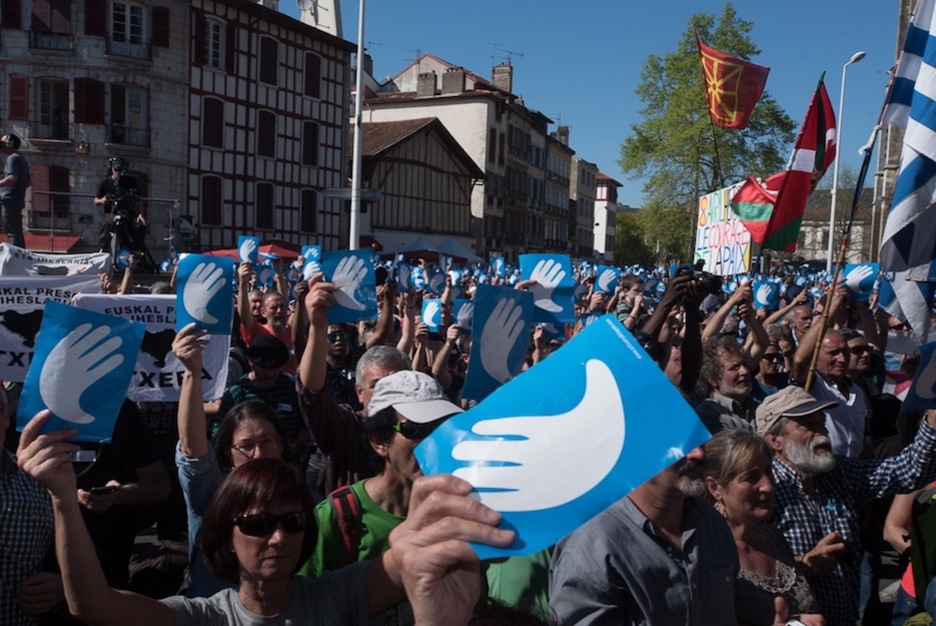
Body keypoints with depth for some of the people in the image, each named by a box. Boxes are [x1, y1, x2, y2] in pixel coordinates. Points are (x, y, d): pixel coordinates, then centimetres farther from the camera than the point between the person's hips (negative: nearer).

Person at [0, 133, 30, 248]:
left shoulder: (12, 158, -11)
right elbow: (29, 181, 24)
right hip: (19, 199, 10)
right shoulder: (22, 158, 19)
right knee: (17, 231, 14)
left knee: (12, 232, -11)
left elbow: (12, 178, -25)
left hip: (10, 200, -10)